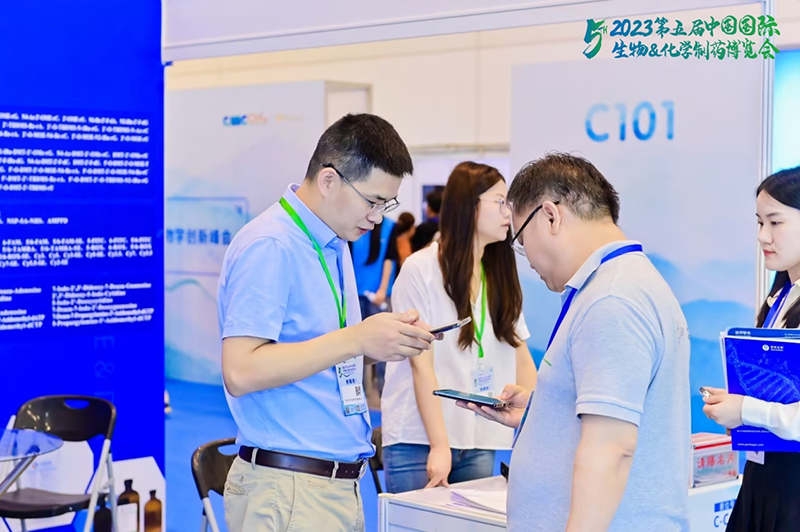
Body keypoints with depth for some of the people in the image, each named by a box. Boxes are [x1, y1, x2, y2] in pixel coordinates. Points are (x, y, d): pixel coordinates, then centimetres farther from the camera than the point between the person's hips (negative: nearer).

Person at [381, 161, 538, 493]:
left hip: (479, 443, 5)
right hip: (419, 439, -5)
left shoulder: (502, 276, 9)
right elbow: (421, 364, -11)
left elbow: (521, 357, 10)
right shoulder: (421, 270, -7)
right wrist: (439, 445, -15)